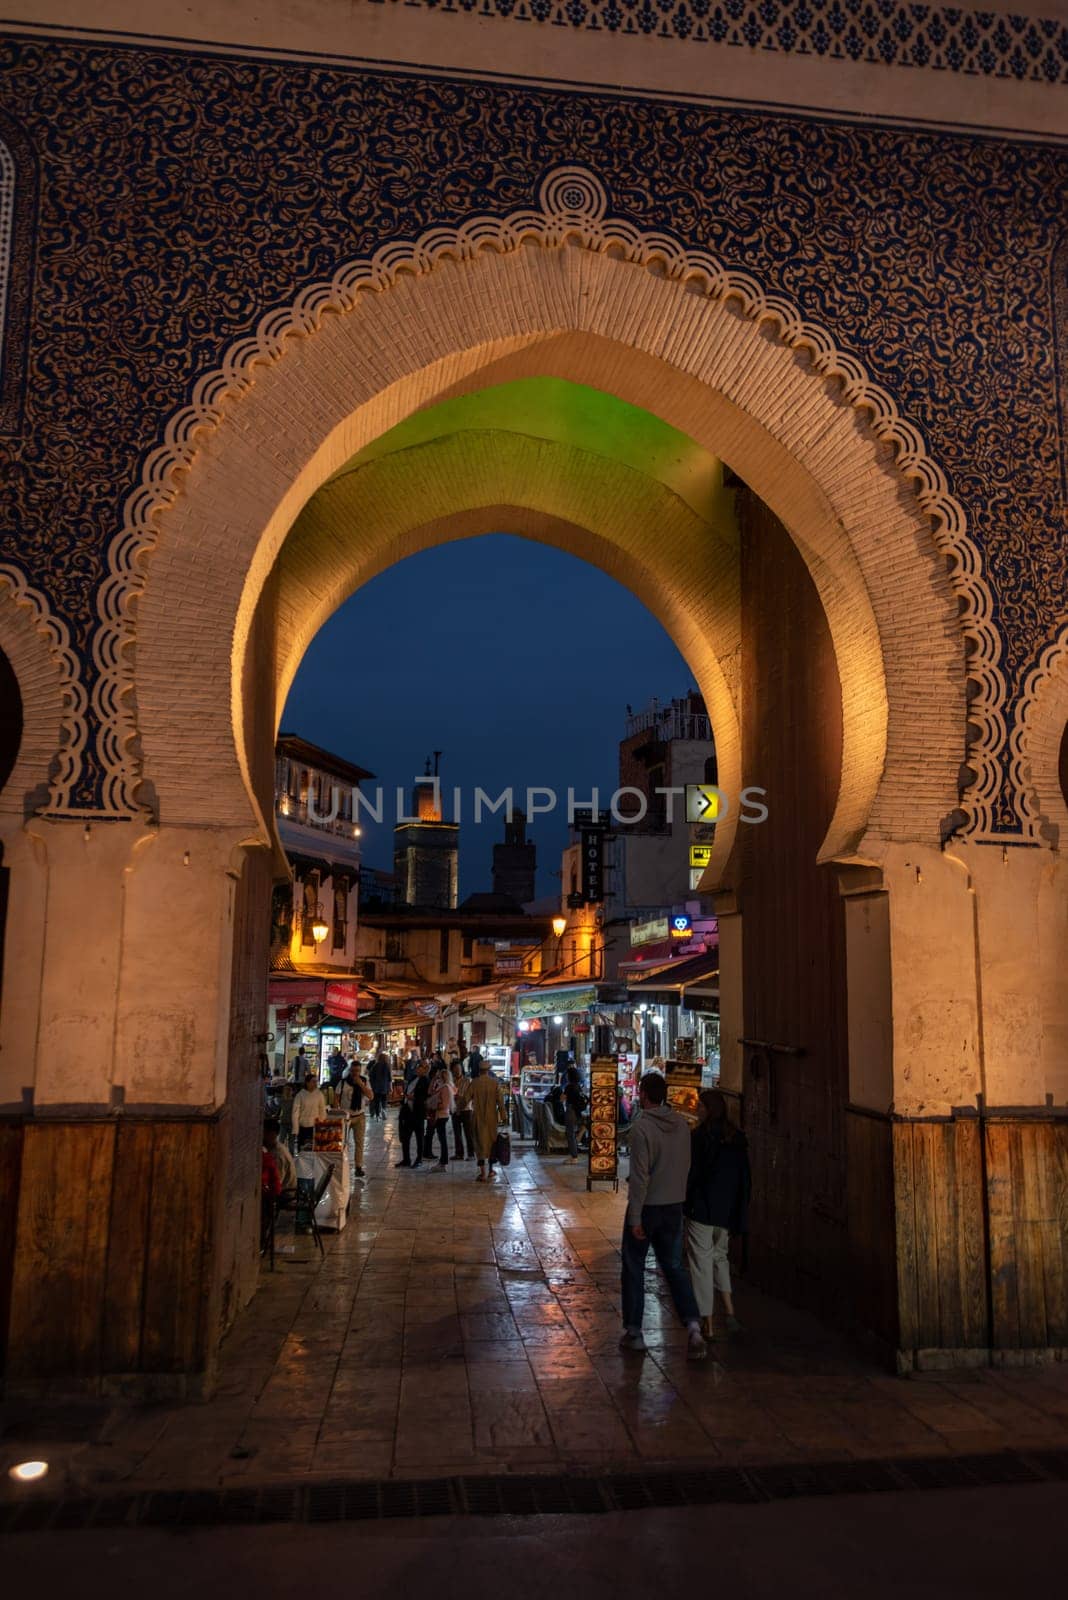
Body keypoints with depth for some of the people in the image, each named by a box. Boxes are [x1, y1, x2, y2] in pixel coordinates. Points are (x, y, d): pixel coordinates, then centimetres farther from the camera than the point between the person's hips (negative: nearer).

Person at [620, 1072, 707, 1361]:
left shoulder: (642, 1127, -19)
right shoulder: (682, 1124, 1)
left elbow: (640, 1176, -20)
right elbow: (686, 1167, 9)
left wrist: (635, 1218, -17)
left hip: (647, 1207, -5)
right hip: (674, 1207, 5)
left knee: (633, 1268, 10)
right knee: (674, 1267, 13)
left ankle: (633, 1331, 18)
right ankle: (693, 1326, -1)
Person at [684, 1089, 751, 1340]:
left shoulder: (699, 1136, -15)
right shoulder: (737, 1137, 3)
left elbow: (690, 1173, -14)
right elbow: (745, 1176, 8)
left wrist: (682, 1203, -4)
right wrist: (740, 1210, 15)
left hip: (702, 1208, -6)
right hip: (728, 1210, 6)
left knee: (701, 1261, 4)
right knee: (719, 1256, 23)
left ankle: (707, 1323, 8)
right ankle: (729, 1311, 12)